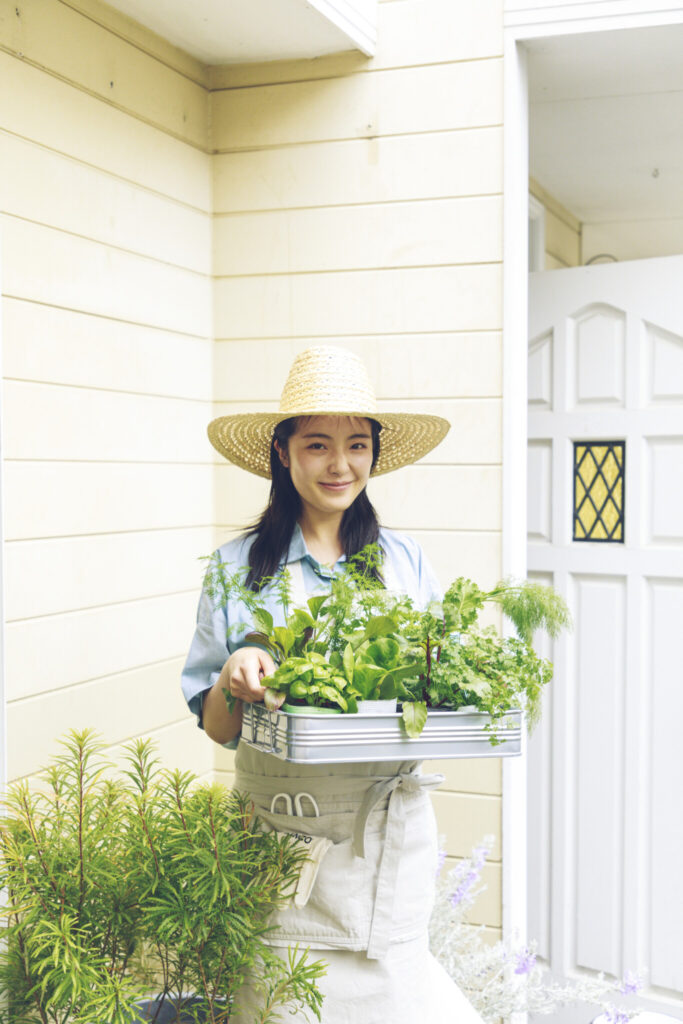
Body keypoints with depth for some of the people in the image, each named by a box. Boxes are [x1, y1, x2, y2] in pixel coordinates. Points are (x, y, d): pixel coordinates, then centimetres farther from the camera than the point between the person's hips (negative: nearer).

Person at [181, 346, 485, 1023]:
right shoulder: (238, 567, -2)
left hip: (393, 831, 2)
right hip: (282, 834, -2)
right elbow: (217, 726, 1)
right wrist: (235, 681, -19)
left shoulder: (406, 562, 5)